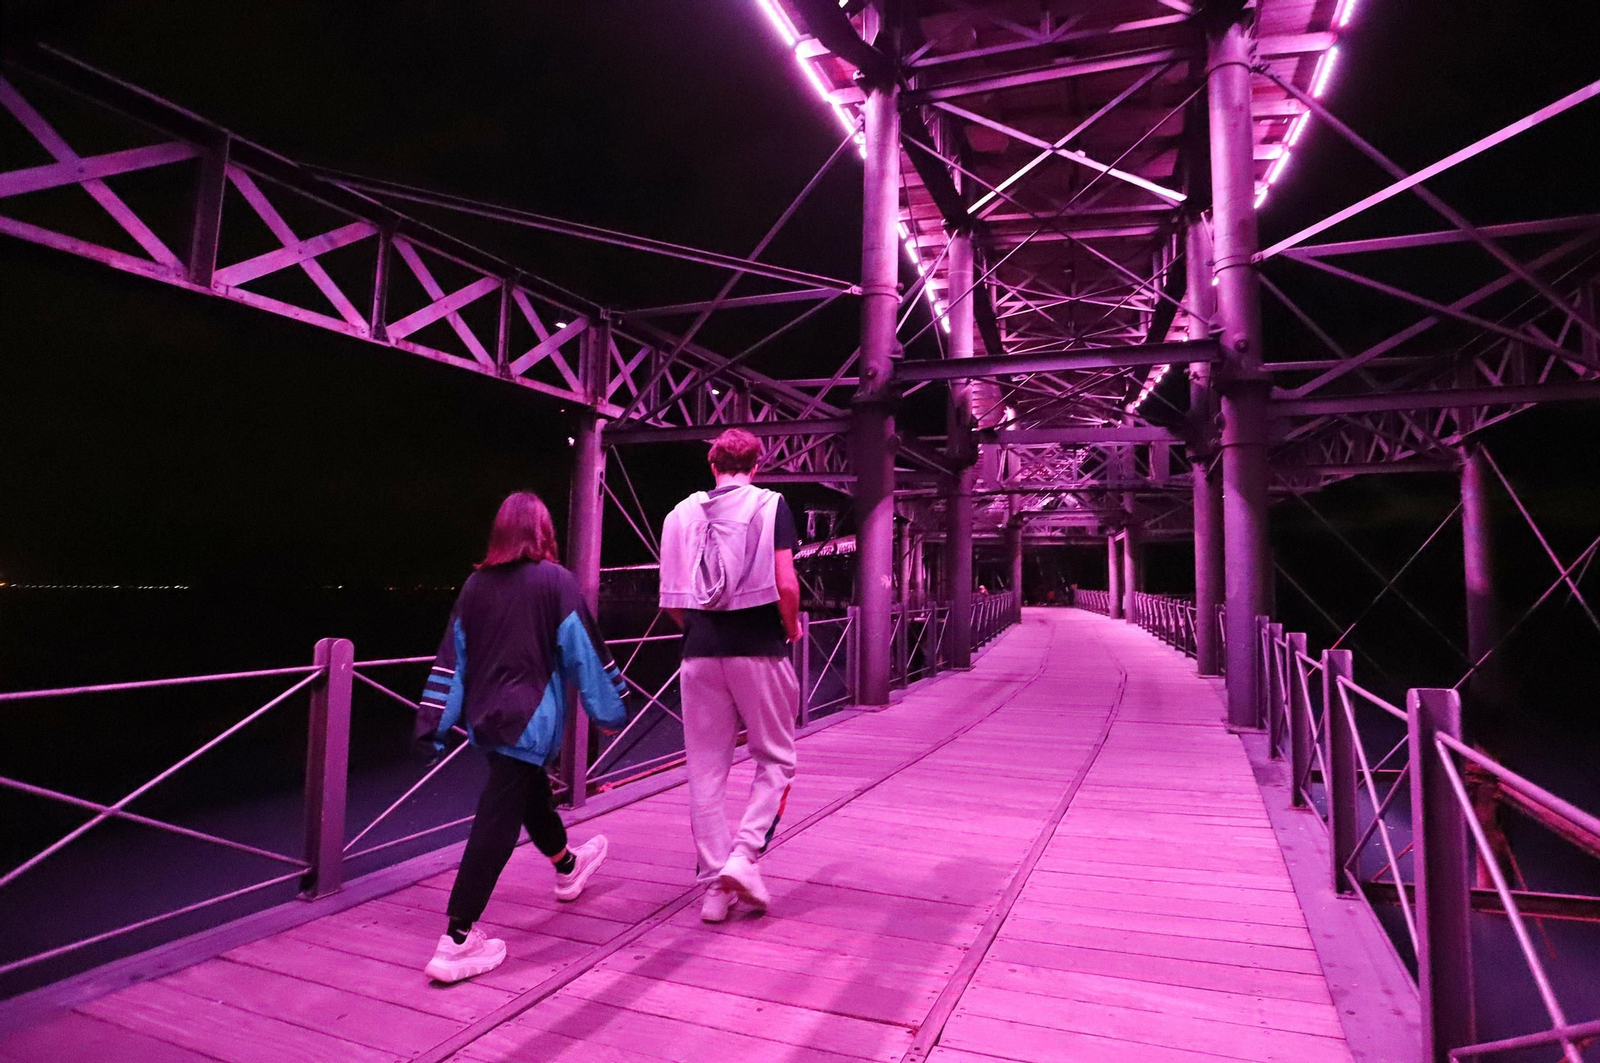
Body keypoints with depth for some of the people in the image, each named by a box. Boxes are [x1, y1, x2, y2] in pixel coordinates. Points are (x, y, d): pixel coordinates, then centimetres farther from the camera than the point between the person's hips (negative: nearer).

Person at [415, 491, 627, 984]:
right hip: (527, 719, -7)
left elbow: (452, 657, 8)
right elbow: (583, 652, -6)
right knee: (496, 823, -3)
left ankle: (567, 865, 50)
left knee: (531, 791, 26)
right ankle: (458, 939, -2)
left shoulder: (475, 584, 5)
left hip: (484, 718, 7)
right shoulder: (556, 580, -9)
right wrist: (609, 711, 4)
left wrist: (439, 721, 13)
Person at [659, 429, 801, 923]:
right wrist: (792, 627, 6)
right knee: (776, 759, 13)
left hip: (700, 654, 4)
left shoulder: (682, 513, 8)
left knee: (706, 769, 10)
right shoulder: (770, 504, -3)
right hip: (758, 649, -3)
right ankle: (744, 854, -2)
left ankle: (714, 885, 15)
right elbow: (785, 585, -12)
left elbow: (671, 600, 7)